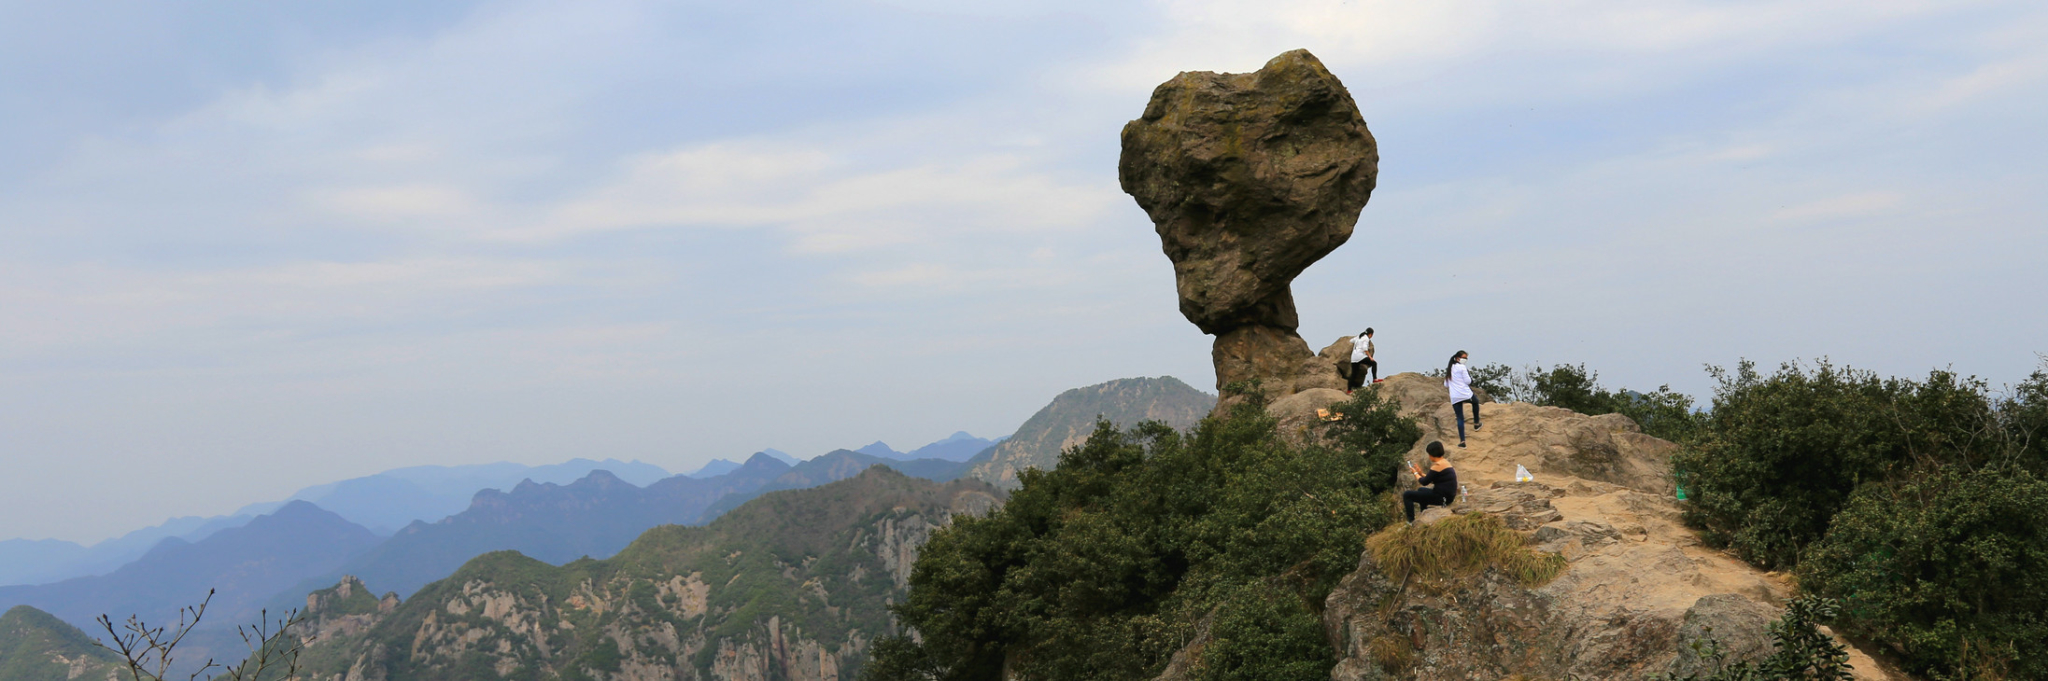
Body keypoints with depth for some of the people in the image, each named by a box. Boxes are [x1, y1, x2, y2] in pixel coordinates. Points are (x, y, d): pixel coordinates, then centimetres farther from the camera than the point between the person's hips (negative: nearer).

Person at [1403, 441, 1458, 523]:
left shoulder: (1437, 466, -20)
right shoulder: (1445, 462, 10)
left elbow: (1424, 482, -14)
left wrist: (1415, 473, 3)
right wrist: (1421, 473, 17)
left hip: (1441, 498, -10)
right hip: (1448, 496, 10)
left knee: (1407, 495, -6)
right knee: (1421, 490, 38)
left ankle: (1411, 521, -3)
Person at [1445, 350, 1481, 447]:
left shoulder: (1449, 369, 15)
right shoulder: (1461, 367, -6)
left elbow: (1446, 385, 20)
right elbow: (1468, 381, -7)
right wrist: (1469, 375, 12)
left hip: (1454, 398, 5)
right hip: (1465, 394, -5)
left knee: (1460, 418, 6)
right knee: (1475, 402, 29)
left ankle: (1462, 440, -1)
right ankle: (1476, 423, 33)